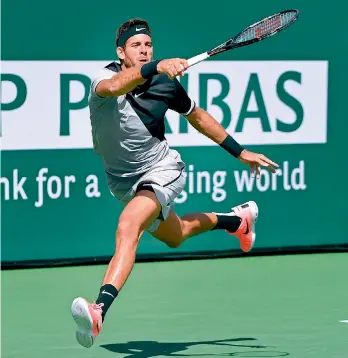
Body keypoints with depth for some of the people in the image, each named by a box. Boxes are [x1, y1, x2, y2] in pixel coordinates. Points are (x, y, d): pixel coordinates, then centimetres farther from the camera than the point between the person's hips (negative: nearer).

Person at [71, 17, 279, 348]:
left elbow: (197, 116, 7)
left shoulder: (166, 83, -13)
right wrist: (155, 68, -63)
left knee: (127, 227, -33)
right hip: (123, 181, 4)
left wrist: (240, 152, 11)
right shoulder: (104, 77, -18)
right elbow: (114, 87, -46)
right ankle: (236, 220, 58)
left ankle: (99, 311, -46)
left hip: (161, 170, -4)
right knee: (174, 237, 28)